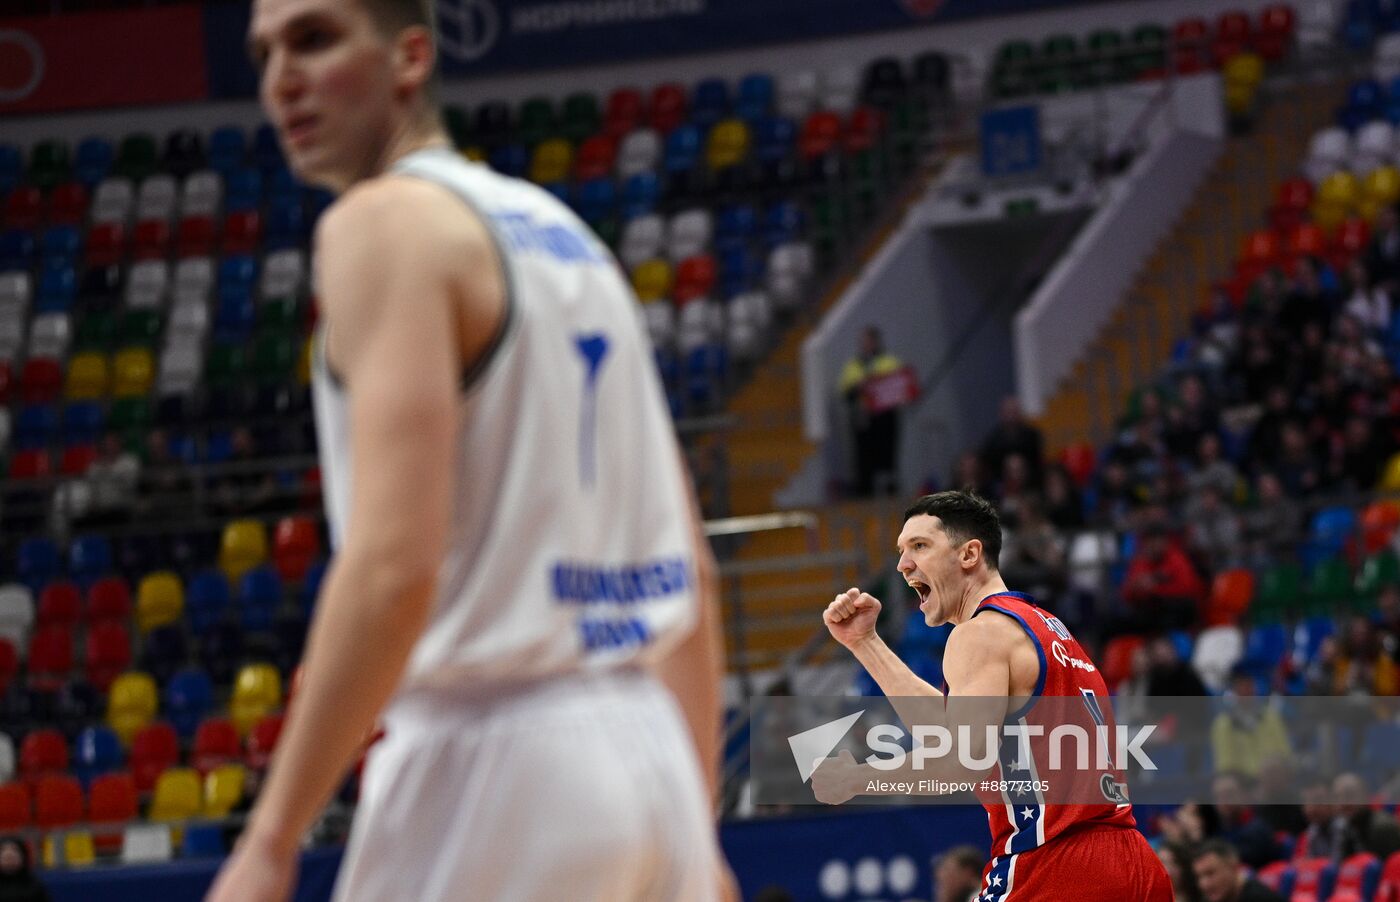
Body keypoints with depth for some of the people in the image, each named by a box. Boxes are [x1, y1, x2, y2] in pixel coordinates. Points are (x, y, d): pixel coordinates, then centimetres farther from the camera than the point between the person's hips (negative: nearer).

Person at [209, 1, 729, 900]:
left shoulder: (387, 221, -7)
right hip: (643, 752, 9)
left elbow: (394, 565, -20)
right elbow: (689, 573, 20)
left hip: (492, 759, -9)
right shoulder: (561, 230, 20)